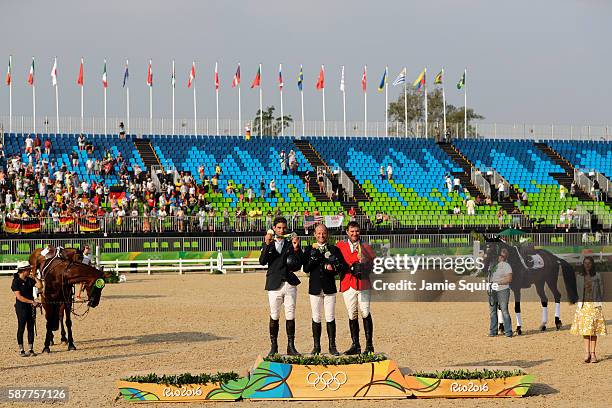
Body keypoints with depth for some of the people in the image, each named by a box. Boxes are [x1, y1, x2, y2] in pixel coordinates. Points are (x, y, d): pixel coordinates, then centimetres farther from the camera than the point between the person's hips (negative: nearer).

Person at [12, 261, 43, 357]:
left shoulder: (30, 280, 7)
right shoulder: (16, 281, -10)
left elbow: (39, 286, -3)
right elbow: (19, 297, -17)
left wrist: (35, 277, -3)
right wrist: (32, 301, -21)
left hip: (31, 307, 6)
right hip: (21, 307, -6)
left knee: (31, 328, 7)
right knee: (21, 328, 1)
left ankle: (30, 349, 14)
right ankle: (21, 350, 8)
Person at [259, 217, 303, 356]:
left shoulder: (291, 243, 8)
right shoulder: (268, 243, 8)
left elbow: (300, 263, 1)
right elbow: (262, 261, -7)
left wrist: (296, 248, -13)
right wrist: (267, 244, -16)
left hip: (290, 284, 0)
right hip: (274, 285, 0)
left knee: (290, 316, 1)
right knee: (274, 317, 3)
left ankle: (291, 346, 7)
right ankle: (273, 346, 12)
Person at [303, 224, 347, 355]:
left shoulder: (334, 249, 8)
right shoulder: (310, 250, 8)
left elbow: (344, 266, 7)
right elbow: (306, 268, -2)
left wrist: (334, 268, -11)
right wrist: (315, 254, -12)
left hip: (330, 288, 0)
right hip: (315, 288, 0)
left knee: (330, 318, -3)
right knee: (316, 318, 3)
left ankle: (332, 346, 2)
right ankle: (316, 346, 9)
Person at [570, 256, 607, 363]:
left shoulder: (597, 276, 5)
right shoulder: (579, 276, 9)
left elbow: (601, 290, 6)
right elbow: (577, 291, 13)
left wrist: (599, 303, 1)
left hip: (595, 305, -1)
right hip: (583, 305, 1)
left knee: (594, 330, -2)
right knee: (585, 329, -6)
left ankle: (592, 353, 1)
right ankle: (587, 352, -9)